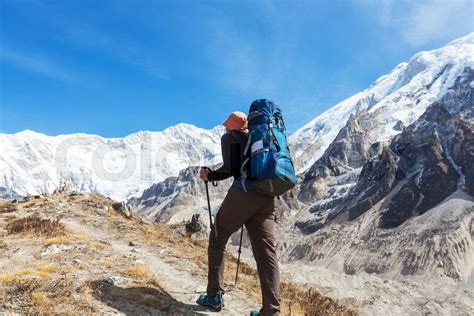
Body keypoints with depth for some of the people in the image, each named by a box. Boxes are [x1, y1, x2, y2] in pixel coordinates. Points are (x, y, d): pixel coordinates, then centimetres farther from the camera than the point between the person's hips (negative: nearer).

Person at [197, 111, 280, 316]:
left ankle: (214, 296, 14)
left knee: (217, 241, 14)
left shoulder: (230, 137, 10)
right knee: (266, 253, 3)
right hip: (267, 198, 5)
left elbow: (230, 169, -5)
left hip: (243, 193, -5)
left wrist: (209, 175, 12)